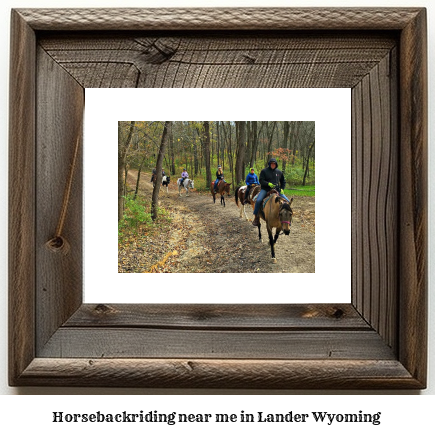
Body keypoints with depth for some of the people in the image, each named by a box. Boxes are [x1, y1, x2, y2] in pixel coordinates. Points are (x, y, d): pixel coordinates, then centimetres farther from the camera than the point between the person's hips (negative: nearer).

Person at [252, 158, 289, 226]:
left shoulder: (279, 172, 12)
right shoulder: (264, 171, 1)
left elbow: (283, 181, 21)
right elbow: (261, 181, -6)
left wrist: (282, 189, 3)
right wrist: (268, 184, -23)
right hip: (265, 189, -3)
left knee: (287, 201, -9)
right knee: (258, 200, -29)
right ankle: (256, 217, -15)